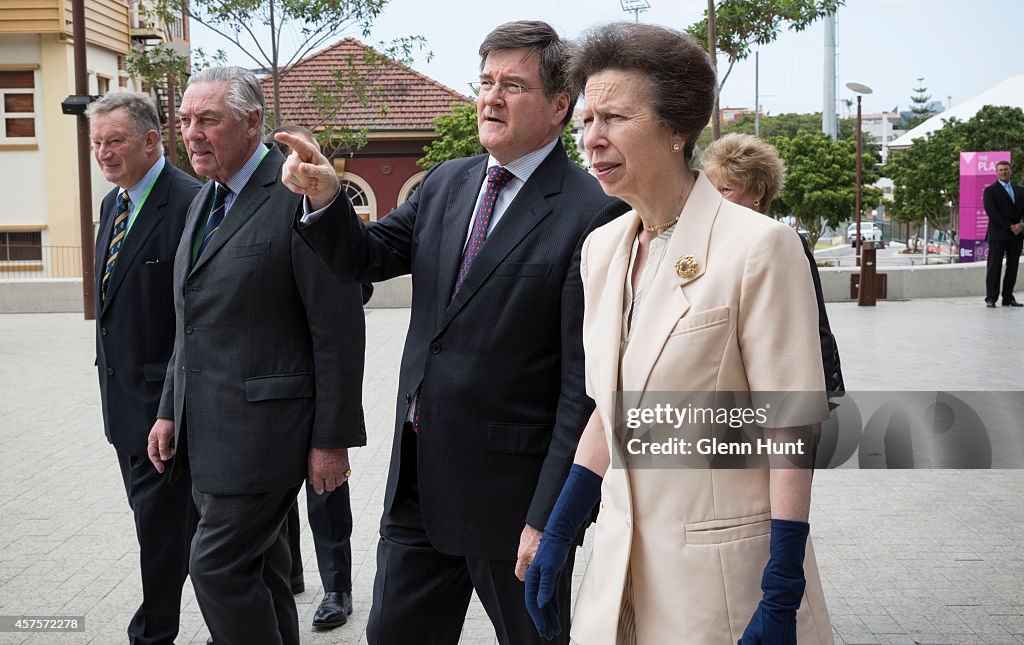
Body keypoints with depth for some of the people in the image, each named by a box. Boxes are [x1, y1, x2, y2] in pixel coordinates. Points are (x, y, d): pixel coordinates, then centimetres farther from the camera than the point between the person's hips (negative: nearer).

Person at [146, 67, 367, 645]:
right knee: (258, 569, 17)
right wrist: (171, 411, 16)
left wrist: (332, 439, -15)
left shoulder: (300, 196, -14)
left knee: (219, 567, -6)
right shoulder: (206, 200, 14)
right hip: (207, 428, 9)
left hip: (262, 424, -9)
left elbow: (340, 331, -16)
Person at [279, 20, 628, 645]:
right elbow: (366, 258, 8)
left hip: (511, 491, -6)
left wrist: (549, 518, -17)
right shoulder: (446, 183, 7)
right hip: (418, 478, 6)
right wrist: (327, 198, -13)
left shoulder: (591, 213, -16)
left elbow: (584, 386, -17)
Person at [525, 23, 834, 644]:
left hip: (726, 565, -6)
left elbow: (791, 431, -15)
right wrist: (557, 536, 10)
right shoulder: (602, 248, 5)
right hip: (621, 559, 6)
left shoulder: (759, 246, -15)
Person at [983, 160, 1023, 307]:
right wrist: (1010, 227, -16)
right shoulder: (990, 190, 1)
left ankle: (1008, 297, 11)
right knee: (994, 267, -5)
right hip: (998, 235, -5)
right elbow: (992, 212, -10)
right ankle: (991, 298, -3)